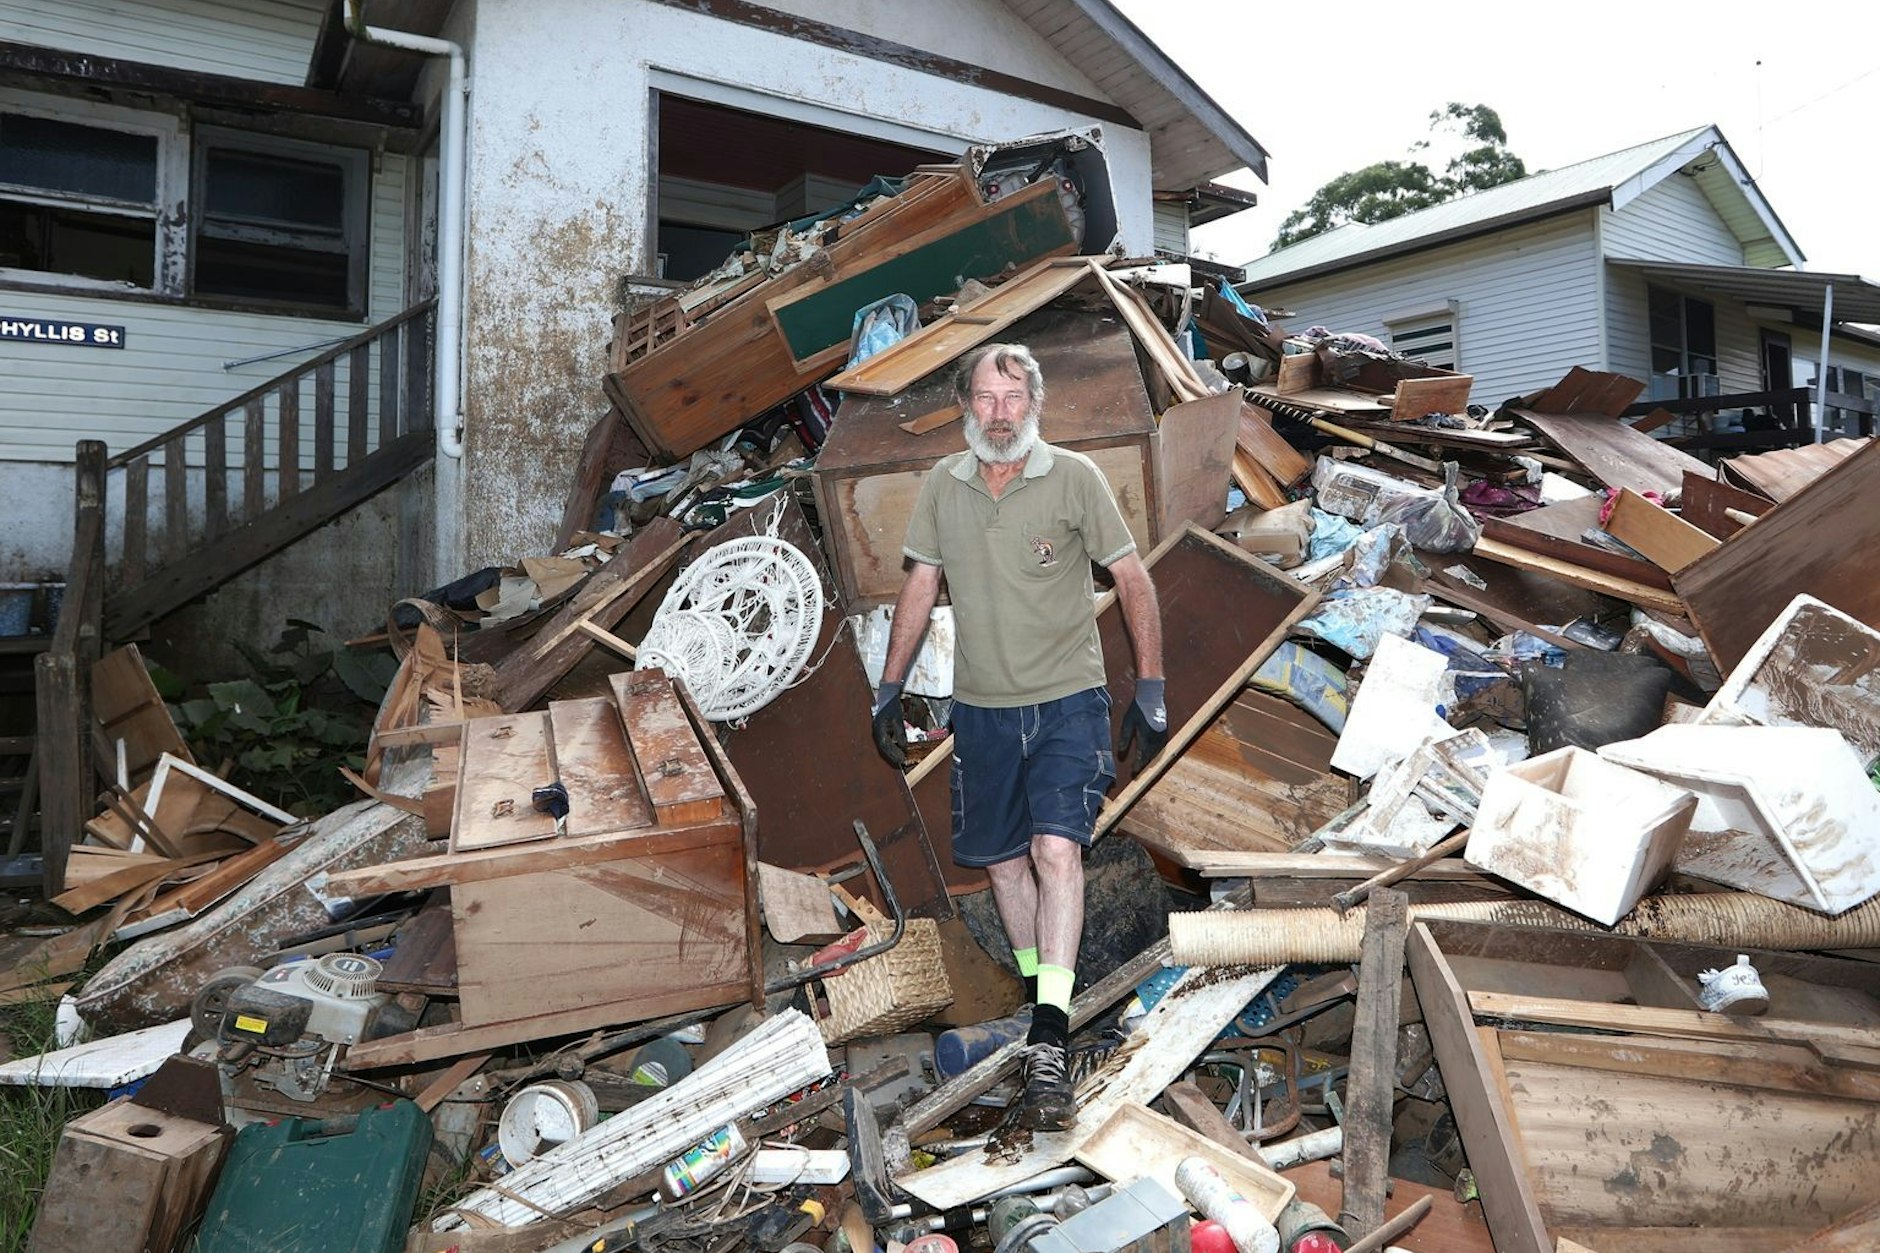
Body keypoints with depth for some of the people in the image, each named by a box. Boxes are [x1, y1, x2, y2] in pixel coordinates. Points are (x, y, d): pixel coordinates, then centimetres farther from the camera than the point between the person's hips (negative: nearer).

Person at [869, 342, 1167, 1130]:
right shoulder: (942, 485, 3)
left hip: (1067, 701, -4)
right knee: (1004, 857, 12)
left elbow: (1132, 579, -3)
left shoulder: (1074, 477, -7)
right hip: (982, 707, 4)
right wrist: (889, 690, 10)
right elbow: (919, 587, 11)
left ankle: (1049, 1049, -14)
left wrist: (1150, 689, -6)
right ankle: (1041, 999, 32)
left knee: (1057, 849, -17)